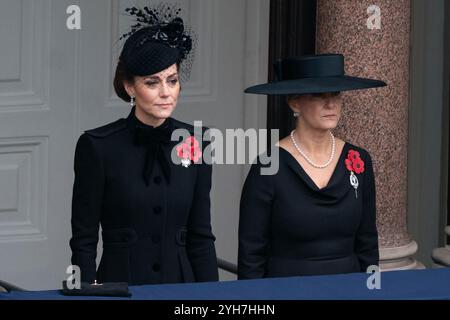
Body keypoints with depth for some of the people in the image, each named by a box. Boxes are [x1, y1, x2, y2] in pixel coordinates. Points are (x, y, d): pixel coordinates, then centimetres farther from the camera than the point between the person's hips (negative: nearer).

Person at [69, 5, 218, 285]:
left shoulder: (195, 143, 3)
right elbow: (84, 239, -5)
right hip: (119, 283, -3)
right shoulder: (98, 146, -7)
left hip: (181, 282, 3)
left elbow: (200, 234, 7)